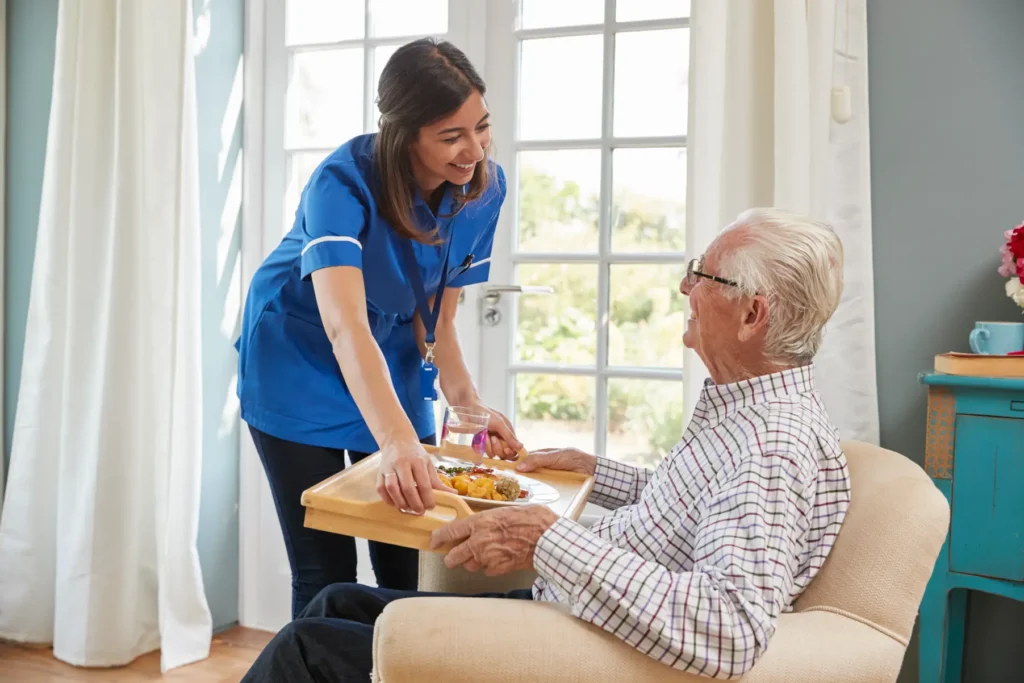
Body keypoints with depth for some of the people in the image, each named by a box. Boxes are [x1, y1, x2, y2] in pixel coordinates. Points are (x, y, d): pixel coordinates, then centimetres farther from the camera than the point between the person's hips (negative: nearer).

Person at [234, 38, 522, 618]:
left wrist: (467, 401, -25)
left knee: (408, 566, 5)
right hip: (300, 366, -4)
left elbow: (437, 318, -8)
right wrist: (397, 440, -58)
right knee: (326, 573, -3)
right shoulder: (343, 183, -29)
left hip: (394, 366, 4)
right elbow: (344, 326, -44)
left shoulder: (485, 188, -15)